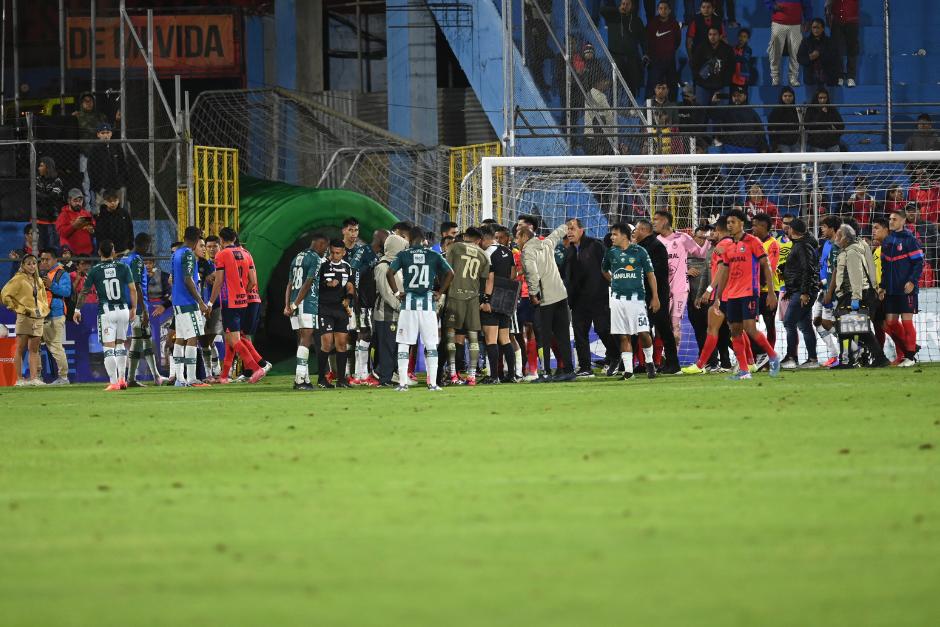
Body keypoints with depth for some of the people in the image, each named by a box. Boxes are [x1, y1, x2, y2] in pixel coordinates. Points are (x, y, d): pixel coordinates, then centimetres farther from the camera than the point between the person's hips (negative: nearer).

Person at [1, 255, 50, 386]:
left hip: (38, 318, 6)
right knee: (20, 349, -3)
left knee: (34, 349, 6)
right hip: (24, 317, -6)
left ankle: (34, 378, 6)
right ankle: (19, 379, -3)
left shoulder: (38, 280, 15)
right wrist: (16, 307, -7)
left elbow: (43, 297, 28)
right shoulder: (19, 279, -5)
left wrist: (44, 310, 13)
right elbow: (5, 294, -9)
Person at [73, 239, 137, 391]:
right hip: (123, 309, 3)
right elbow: (132, 289, 0)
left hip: (106, 311, -3)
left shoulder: (95, 270, -1)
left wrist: (77, 309, 12)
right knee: (120, 344, 18)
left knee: (108, 347, -2)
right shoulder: (123, 267, 2)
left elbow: (84, 292, 2)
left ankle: (113, 382, -8)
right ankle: (122, 378, 16)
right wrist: (134, 309, 9)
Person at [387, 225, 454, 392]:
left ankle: (403, 383, 1)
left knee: (404, 344, 5)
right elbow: (450, 273, -2)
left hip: (409, 303, -1)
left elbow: (389, 273, -11)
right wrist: (440, 292, 6)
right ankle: (432, 383, 3)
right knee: (431, 345, 6)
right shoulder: (434, 256, 4)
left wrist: (396, 292, -1)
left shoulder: (403, 255, 1)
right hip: (428, 302, 1)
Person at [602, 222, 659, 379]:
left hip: (636, 297, -3)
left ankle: (649, 361, 15)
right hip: (617, 299, 3)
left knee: (643, 333, -9)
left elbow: (650, 274, 3)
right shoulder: (611, 252, 8)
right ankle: (628, 370, 5)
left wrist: (655, 297, 0)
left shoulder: (639, 251, -1)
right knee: (624, 336, 2)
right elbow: (604, 270, 27)